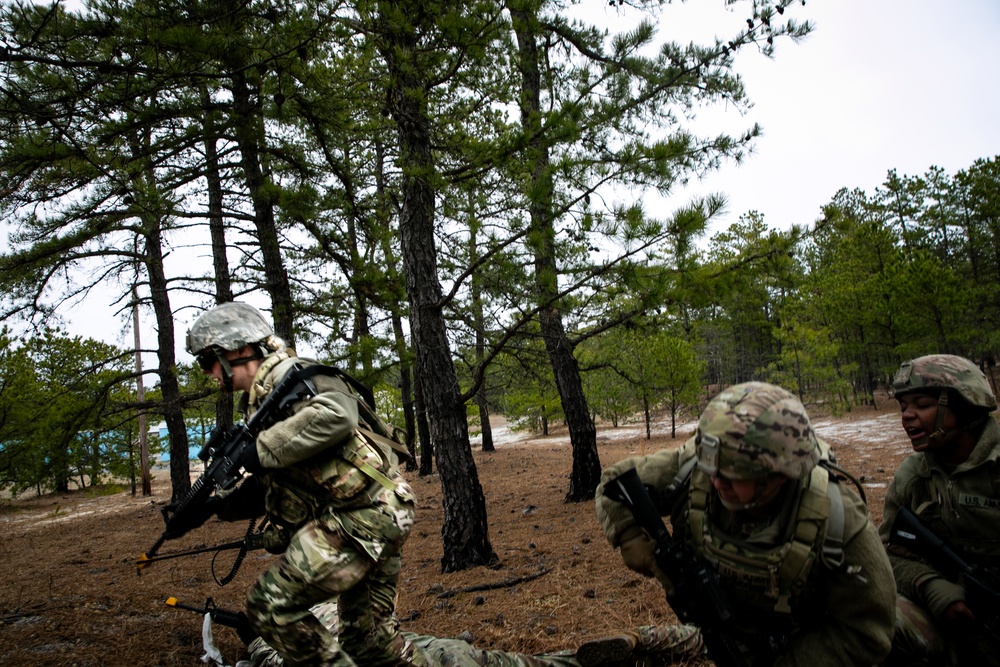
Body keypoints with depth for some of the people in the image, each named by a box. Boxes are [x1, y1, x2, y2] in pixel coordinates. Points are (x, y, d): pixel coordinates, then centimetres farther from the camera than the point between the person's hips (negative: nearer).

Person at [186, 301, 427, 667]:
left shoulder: (289, 375, -8)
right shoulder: (261, 400, 21)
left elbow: (336, 415, -30)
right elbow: (270, 488, 26)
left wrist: (263, 449, -22)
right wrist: (220, 505, 12)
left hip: (360, 516, -10)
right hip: (372, 521, 10)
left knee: (269, 604, -9)